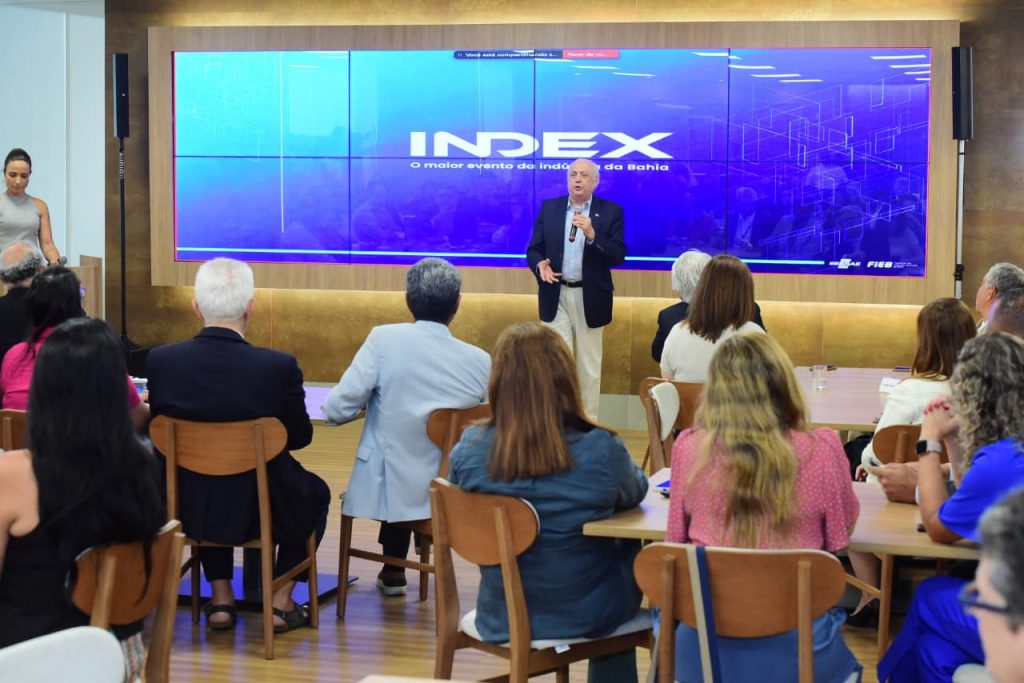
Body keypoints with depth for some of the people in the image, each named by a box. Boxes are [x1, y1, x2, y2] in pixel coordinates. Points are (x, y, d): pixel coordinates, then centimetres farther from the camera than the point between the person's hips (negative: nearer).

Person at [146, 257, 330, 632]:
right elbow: (300, 436, -5)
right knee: (316, 492, 31)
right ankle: (281, 600, 27)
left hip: (185, 508, 3)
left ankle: (220, 596, 33)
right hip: (262, 511, -2)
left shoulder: (160, 360, -15)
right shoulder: (279, 366, -21)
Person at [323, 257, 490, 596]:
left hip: (391, 489, -2)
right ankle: (394, 569, 45)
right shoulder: (480, 360, -8)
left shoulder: (384, 340, -15)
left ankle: (394, 569, 47)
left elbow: (336, 410, -14)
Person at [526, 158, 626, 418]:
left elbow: (618, 255, -9)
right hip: (556, 296, 1)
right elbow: (534, 249, 4)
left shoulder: (611, 211, -1)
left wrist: (592, 235, -23)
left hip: (590, 298, -1)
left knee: (589, 365, 7)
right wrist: (540, 265, -18)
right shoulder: (549, 208, 5)